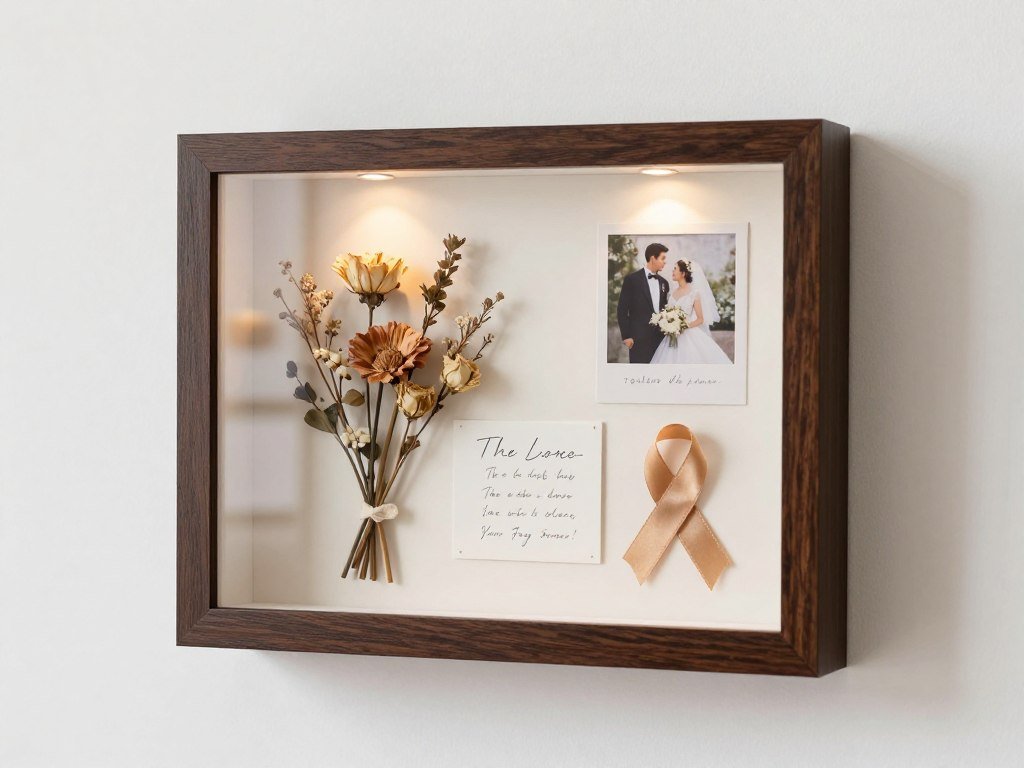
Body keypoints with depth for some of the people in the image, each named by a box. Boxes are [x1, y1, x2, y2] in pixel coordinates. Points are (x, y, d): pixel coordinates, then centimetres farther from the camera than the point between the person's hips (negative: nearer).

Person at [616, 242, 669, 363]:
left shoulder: (663, 282, 15)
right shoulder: (632, 279, -3)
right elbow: (622, 310, -4)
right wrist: (626, 336, -8)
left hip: (660, 337, 5)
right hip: (640, 338, -5)